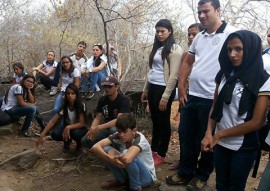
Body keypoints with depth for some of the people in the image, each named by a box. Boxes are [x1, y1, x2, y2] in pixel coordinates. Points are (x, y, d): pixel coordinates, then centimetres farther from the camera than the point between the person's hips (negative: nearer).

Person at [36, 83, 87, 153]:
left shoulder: (81, 105, -22)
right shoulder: (64, 106, -14)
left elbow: (82, 123, -25)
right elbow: (52, 121, -18)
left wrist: (68, 127, -42)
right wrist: (42, 135, -28)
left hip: (79, 128, -3)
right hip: (67, 127, 3)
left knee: (76, 133, -38)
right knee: (55, 134, -27)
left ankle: (79, 144, -1)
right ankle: (67, 141, 7)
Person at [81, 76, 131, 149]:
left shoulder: (124, 100, -18)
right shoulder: (102, 100, 1)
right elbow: (97, 118, -2)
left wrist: (99, 127, -38)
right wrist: (92, 129, -25)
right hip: (107, 128, 5)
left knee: (114, 130, -40)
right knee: (85, 141, -15)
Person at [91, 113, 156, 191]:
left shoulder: (139, 139, -29)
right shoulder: (117, 136, -14)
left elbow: (127, 159, -48)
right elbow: (95, 147, -26)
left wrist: (113, 156, -27)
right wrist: (110, 159, -42)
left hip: (146, 176, -5)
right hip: (129, 173, 5)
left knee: (130, 157, -36)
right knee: (106, 149, -15)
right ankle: (121, 180, 7)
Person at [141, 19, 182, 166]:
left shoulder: (174, 49, -11)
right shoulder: (157, 48, 13)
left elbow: (174, 75, -16)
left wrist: (165, 97, -18)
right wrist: (145, 89, 17)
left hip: (163, 88, -7)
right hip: (152, 88, 7)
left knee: (163, 122, 5)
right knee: (155, 120, 16)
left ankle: (161, 155, 18)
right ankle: (153, 150, 30)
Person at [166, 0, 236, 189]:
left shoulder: (231, 34, -9)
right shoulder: (199, 37, 13)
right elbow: (187, 62, 19)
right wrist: (181, 87, 10)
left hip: (212, 98, -7)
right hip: (191, 96, 7)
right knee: (186, 135, 14)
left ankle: (202, 176, 28)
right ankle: (185, 173, 30)